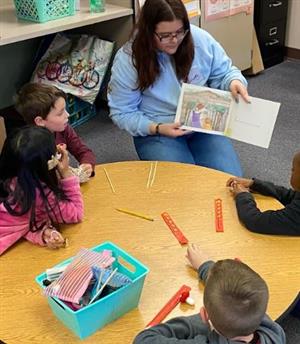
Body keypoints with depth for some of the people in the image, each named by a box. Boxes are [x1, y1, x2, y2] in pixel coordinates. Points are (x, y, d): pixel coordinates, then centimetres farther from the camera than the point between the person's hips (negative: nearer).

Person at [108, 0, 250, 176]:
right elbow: (122, 113, -8)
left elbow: (224, 72, 6)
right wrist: (157, 128, -22)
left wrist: (234, 82, -19)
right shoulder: (128, 59, -14)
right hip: (157, 132, -2)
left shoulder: (200, 39, -9)